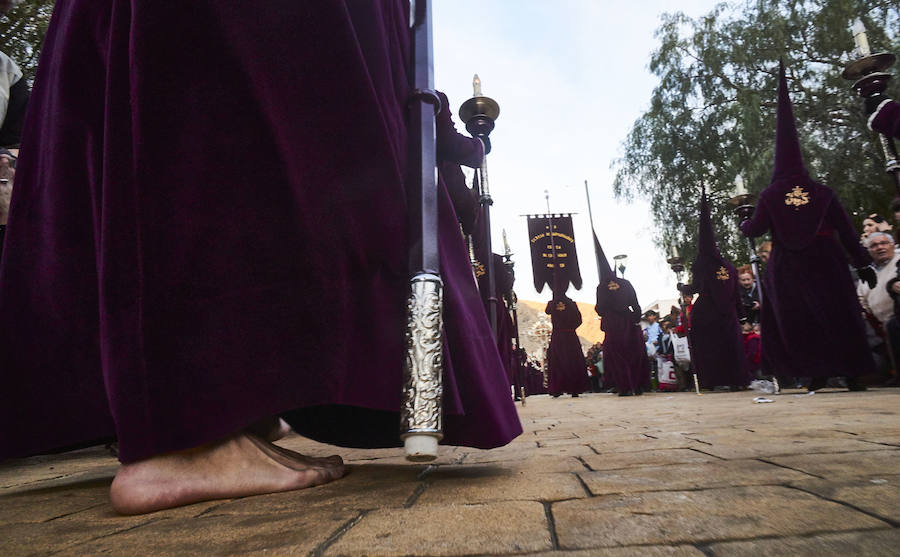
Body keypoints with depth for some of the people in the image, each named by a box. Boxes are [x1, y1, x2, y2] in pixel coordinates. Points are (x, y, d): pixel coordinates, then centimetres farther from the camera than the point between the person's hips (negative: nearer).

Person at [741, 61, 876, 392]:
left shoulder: (770, 196, 0)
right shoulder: (822, 192, 5)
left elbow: (756, 229, -2)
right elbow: (846, 230, 3)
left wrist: (743, 225, 22)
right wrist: (863, 264, 6)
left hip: (787, 265, -2)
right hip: (825, 261, 2)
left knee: (795, 320, 7)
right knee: (838, 314, 9)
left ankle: (817, 372, 3)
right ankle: (852, 372, 10)